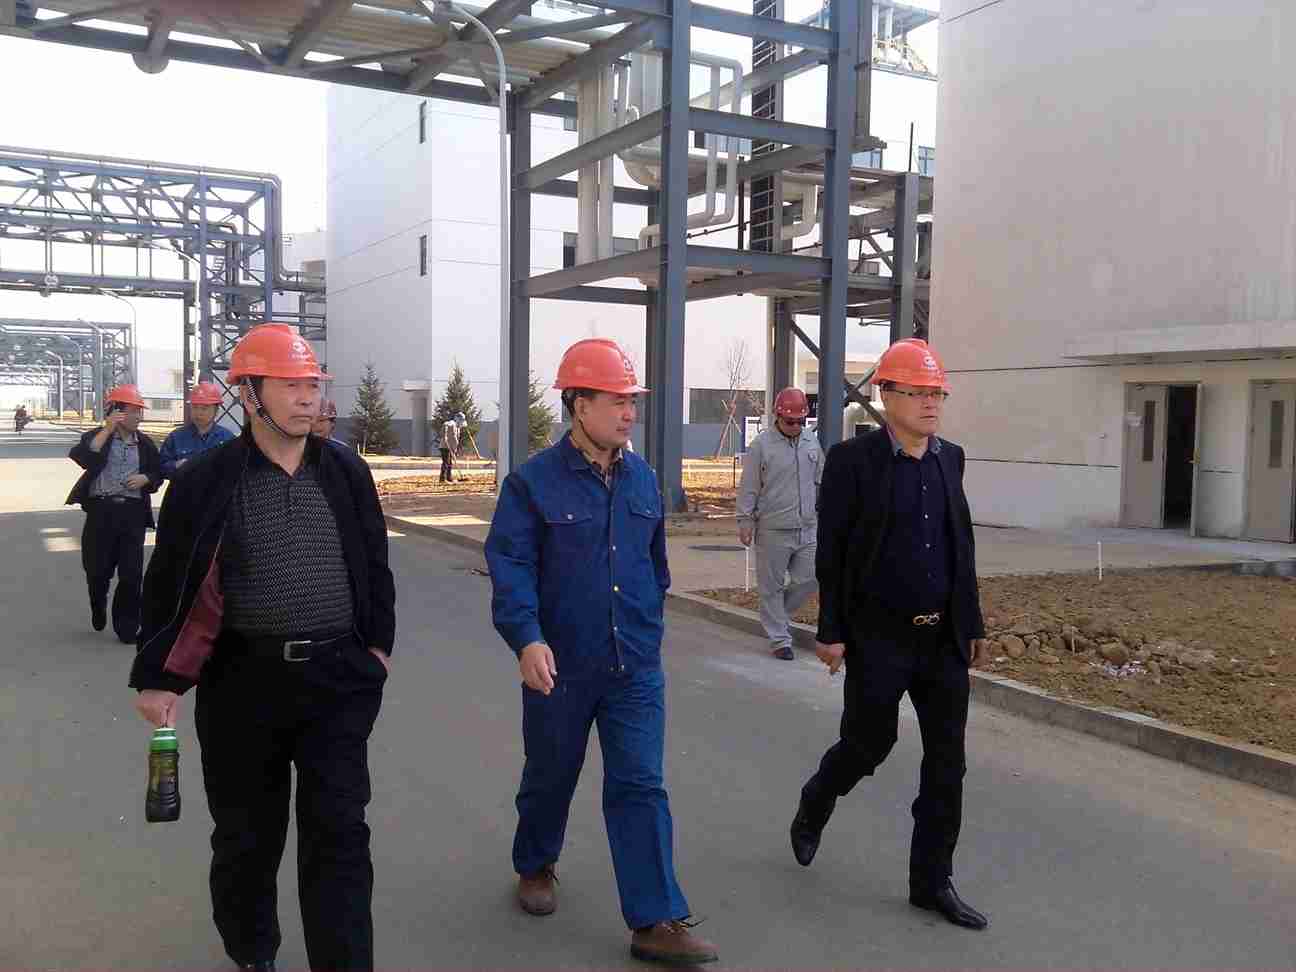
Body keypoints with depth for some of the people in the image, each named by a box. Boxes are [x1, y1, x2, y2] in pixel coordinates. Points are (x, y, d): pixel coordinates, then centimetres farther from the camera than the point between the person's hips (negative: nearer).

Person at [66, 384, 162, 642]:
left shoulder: (145, 443, 10)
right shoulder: (97, 436, 1)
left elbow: (157, 474, 18)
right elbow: (82, 458, -19)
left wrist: (145, 478, -4)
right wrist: (107, 429, -21)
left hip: (133, 512, 2)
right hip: (101, 510, -2)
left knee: (131, 573, -2)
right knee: (97, 569, 6)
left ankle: (127, 627, 8)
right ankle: (98, 608, 37)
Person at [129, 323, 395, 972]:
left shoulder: (346, 472, 3)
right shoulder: (206, 480, -6)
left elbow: (374, 564, 12)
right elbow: (171, 584, -3)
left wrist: (377, 645, 11)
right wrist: (157, 678, -4)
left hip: (338, 678, 1)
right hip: (245, 681, -1)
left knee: (339, 835, 0)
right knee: (247, 833, 15)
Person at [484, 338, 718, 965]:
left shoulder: (642, 479, 5)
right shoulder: (534, 481, -11)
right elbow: (510, 564, -18)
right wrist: (527, 638, -30)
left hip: (636, 669, 3)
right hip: (560, 666, -3)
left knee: (640, 786, 0)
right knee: (550, 775, 17)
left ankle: (655, 921, 6)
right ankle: (534, 866, 44)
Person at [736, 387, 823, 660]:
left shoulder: (812, 442, 10)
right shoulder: (762, 444, -6)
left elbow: (820, 482, 18)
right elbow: (748, 487, -4)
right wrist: (745, 519, -8)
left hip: (807, 528, 5)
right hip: (773, 531, -5)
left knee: (808, 580, 5)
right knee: (772, 586, 2)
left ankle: (775, 616, 28)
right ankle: (779, 639, 14)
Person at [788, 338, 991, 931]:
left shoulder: (949, 458, 8)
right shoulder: (852, 460, -9)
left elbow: (961, 547, 13)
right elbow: (831, 553, -9)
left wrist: (972, 625, 12)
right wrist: (830, 632, -11)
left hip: (943, 638, 5)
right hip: (879, 638, -5)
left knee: (946, 761, 7)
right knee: (869, 743, 7)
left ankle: (932, 880, 21)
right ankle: (813, 807, 38)